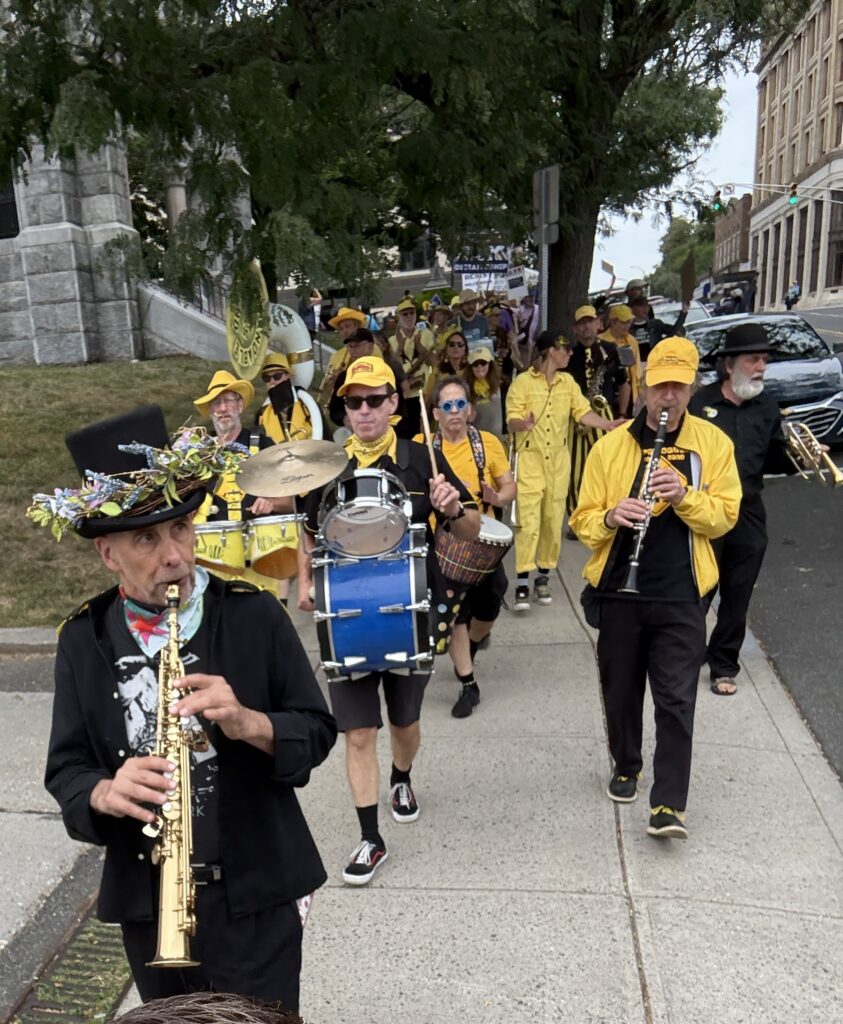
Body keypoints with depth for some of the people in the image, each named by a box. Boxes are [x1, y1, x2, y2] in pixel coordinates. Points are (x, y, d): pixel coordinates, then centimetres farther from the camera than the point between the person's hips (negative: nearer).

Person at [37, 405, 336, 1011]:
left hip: (257, 893, -2)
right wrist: (103, 794, -23)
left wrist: (248, 723, -27)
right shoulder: (83, 640, -4)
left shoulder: (253, 615, -12)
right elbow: (66, 768, -1)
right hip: (146, 899, 3)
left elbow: (318, 731, -7)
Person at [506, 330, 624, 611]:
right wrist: (524, 423, -33)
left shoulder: (568, 382, 10)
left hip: (558, 460, 5)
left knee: (553, 521, 7)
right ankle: (522, 583, -8)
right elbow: (511, 422, -11)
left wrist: (609, 424, -11)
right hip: (529, 459, -5)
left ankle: (543, 576, 19)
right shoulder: (522, 382, -6)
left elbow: (583, 413, 4)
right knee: (528, 520, -10)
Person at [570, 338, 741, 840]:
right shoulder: (610, 445, 0)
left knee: (676, 700, -1)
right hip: (619, 593, 1)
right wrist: (610, 517, -22)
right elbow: (583, 520, 1)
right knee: (621, 692, 15)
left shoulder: (714, 443, 0)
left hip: (681, 597, -1)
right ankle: (626, 766, 39)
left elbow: (724, 516, -2)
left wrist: (685, 496, -20)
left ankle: (668, 805, 8)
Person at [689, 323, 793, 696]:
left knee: (737, 596, 11)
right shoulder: (700, 402, -8)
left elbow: (773, 460, 12)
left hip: (748, 514, 4)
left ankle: (724, 665, 27)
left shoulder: (767, 407, 7)